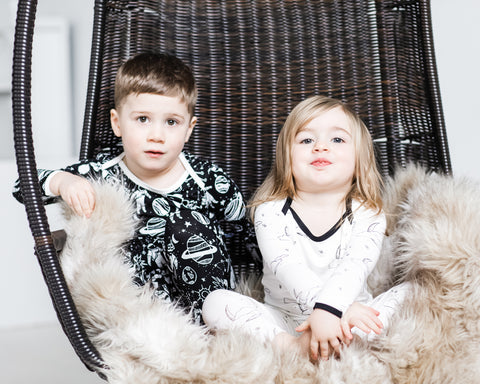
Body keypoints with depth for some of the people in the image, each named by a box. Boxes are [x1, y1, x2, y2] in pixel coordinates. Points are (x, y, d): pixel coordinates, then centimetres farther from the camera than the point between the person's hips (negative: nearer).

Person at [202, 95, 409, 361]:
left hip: (344, 320, 1)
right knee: (215, 303, -18)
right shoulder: (270, 211, -3)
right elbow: (285, 266, -20)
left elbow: (356, 266, -20)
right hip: (282, 321, 0)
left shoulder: (366, 215, -2)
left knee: (409, 295, -23)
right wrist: (342, 307, -36)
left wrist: (327, 310, -41)